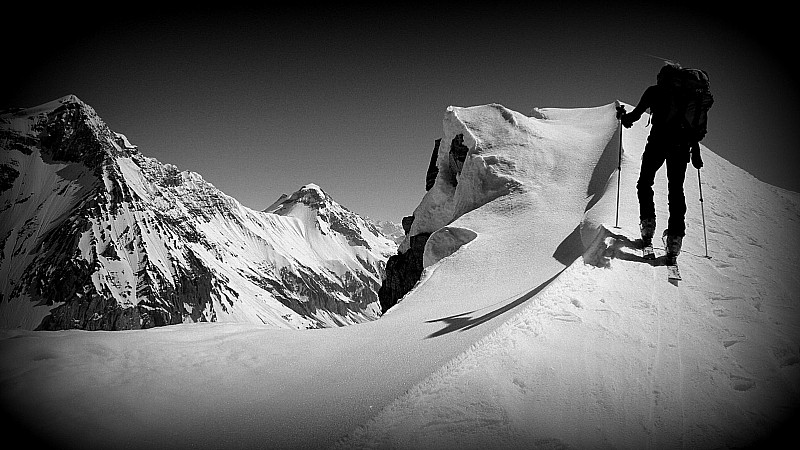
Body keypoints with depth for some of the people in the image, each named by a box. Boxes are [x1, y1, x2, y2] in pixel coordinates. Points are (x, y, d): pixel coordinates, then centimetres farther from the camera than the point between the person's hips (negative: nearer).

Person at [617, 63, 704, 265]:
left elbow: (637, 112, 3)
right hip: (681, 146, 3)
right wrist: (696, 153, 11)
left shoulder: (654, 91, 6)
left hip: (658, 142, -3)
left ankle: (648, 227, -1)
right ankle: (674, 239, -4)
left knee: (645, 183, 14)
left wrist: (625, 118, 26)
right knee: (676, 190, 5)